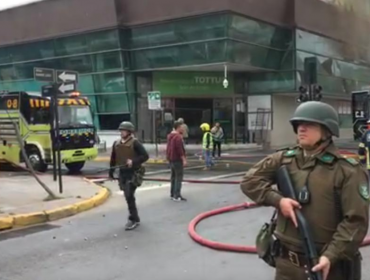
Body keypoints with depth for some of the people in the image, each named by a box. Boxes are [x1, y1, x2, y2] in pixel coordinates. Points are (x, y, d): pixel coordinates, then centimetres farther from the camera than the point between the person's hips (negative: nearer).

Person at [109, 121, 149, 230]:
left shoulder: (135, 142, -11)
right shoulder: (116, 144, 9)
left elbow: (145, 156, -14)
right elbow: (113, 159, 17)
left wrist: (133, 161, -24)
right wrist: (111, 172, 16)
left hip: (133, 173, -6)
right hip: (122, 173, 7)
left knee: (129, 196, -12)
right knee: (128, 196, 13)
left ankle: (134, 219, 0)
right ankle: (134, 217, 27)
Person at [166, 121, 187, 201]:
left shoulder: (170, 136, 12)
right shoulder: (178, 137, -19)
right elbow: (180, 149, -23)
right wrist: (184, 159, -20)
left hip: (171, 159, 10)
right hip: (177, 159, -10)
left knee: (173, 176, 16)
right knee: (179, 177, -7)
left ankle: (173, 194, 21)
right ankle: (177, 196, -9)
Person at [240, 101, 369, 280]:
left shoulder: (347, 171, -12)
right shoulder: (284, 160, 2)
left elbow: (355, 221, -13)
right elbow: (249, 181, 4)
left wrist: (331, 256, -21)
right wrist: (277, 199, -12)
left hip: (328, 265, -4)